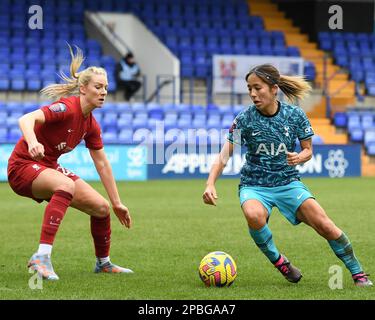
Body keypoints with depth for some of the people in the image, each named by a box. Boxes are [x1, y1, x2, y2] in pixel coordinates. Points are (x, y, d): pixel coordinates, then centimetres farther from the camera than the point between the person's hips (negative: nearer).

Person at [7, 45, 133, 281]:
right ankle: (42, 257, -42)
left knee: (102, 207, 3)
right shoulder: (67, 108, -22)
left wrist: (117, 204, 13)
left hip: (49, 168, 8)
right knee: (66, 185, -38)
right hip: (23, 166, -8)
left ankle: (104, 263, 28)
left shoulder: (91, 125, 3)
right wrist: (32, 142, -58)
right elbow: (27, 119, -37)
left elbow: (102, 164, 11)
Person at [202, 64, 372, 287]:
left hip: (288, 182, 1)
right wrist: (210, 184, -26)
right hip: (254, 185, -1)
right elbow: (224, 156, -11)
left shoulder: (295, 115, -7)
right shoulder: (245, 119, -10)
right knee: (254, 215, -36)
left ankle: (358, 273, 4)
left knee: (324, 225, -15)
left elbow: (308, 151, 5)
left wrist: (299, 157, -20)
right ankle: (277, 260, -9)